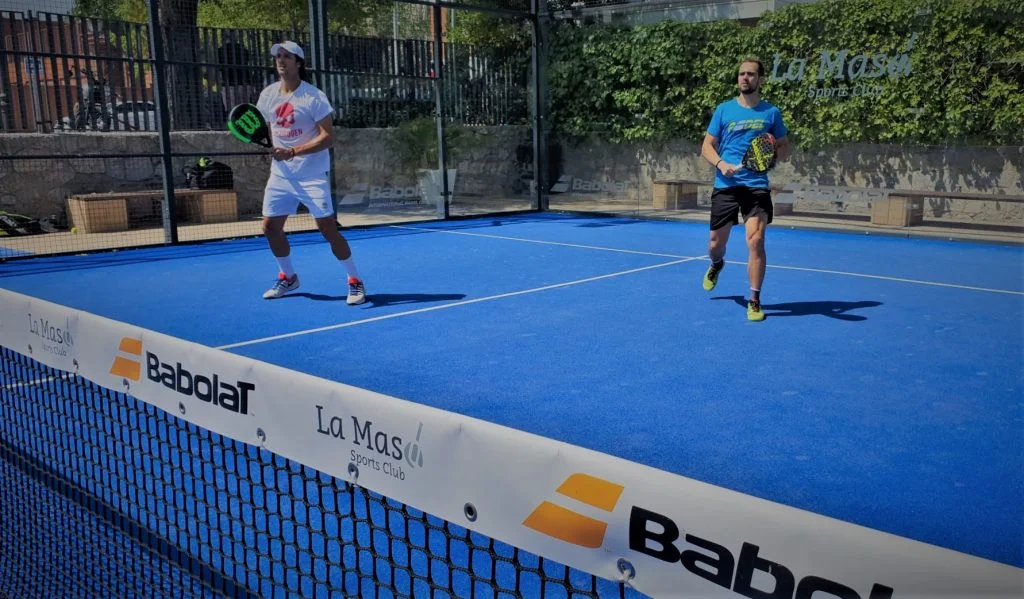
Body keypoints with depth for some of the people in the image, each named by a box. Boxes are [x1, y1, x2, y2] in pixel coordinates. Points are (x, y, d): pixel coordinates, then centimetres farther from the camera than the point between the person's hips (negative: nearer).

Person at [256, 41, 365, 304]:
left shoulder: (313, 96, -13)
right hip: (280, 174, 6)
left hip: (312, 174, -6)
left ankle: (355, 281, 3)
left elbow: (328, 136, -17)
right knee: (270, 226, 7)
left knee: (328, 229, -9)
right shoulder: (268, 95, 5)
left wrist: (293, 152, -26)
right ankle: (288, 277, 28)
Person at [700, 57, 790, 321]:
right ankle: (716, 265, 48)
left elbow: (784, 146, 14)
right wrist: (721, 164, -13)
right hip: (725, 185, 1)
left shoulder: (771, 112, 5)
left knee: (755, 241, -15)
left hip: (756, 186, -1)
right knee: (716, 243, 9)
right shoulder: (724, 109, 5)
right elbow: (707, 146, 6)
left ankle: (754, 301, -2)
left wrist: (773, 154, -9)